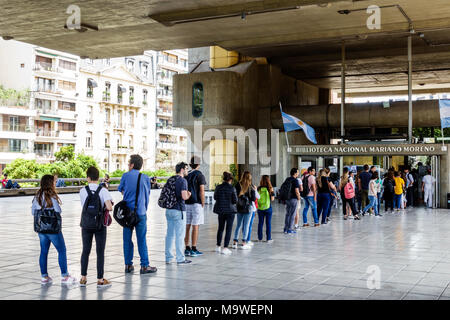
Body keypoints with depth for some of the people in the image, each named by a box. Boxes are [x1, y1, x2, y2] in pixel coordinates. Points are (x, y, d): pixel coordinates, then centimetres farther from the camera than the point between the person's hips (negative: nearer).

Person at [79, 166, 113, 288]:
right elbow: (109, 207, -19)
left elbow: (84, 207, 3)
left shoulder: (82, 191, -3)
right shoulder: (103, 190, -10)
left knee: (85, 251, 13)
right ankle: (100, 280, 9)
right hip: (100, 225, -2)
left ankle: (83, 278, 19)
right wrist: (104, 208, 2)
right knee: (100, 252, 5)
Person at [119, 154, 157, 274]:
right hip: (140, 212, -1)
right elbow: (147, 195, 8)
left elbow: (120, 189, 14)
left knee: (127, 239, 8)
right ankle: (144, 266, 3)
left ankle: (128, 265, 13)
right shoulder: (145, 178, 1)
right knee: (142, 240, 2)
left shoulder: (125, 176, -1)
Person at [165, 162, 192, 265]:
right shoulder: (183, 180, -11)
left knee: (170, 234, 11)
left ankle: (168, 257, 16)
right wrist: (188, 195, 2)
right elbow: (184, 197, -21)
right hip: (178, 210, -7)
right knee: (179, 235, -2)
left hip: (169, 209, 7)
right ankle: (180, 259, 2)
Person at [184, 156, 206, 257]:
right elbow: (201, 191, -12)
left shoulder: (186, 175, 9)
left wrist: (184, 202, 16)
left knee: (187, 226, 7)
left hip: (186, 203, 5)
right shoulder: (200, 175, -6)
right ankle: (194, 250, -3)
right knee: (195, 226, -3)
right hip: (196, 203, -5)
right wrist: (203, 204, -4)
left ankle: (187, 249, 10)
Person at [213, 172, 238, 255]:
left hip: (220, 210, 4)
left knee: (220, 228, 17)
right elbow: (235, 200, -12)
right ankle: (225, 248, 0)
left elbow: (215, 197, 9)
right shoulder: (232, 188, -14)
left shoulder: (218, 187, -4)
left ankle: (218, 246, 23)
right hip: (230, 210, -4)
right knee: (228, 229, 3)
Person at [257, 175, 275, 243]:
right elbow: (272, 199, -7)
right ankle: (268, 238, 8)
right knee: (268, 223, 6)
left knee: (260, 223, 11)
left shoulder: (258, 189, -5)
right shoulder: (270, 189, -9)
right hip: (268, 208, -2)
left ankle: (260, 238, 17)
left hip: (260, 208, 2)